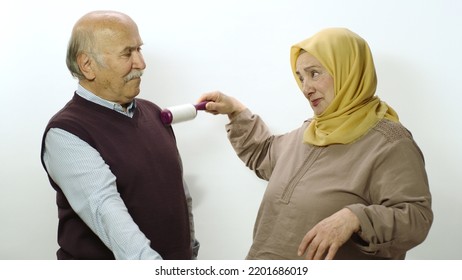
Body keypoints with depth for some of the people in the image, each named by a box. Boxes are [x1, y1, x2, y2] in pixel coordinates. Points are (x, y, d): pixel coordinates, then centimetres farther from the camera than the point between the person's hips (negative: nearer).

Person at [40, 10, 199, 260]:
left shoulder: (153, 113, 4)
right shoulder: (65, 133, -17)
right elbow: (104, 206, -32)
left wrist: (190, 250, 12)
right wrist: (149, 269, -44)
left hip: (175, 258, 6)